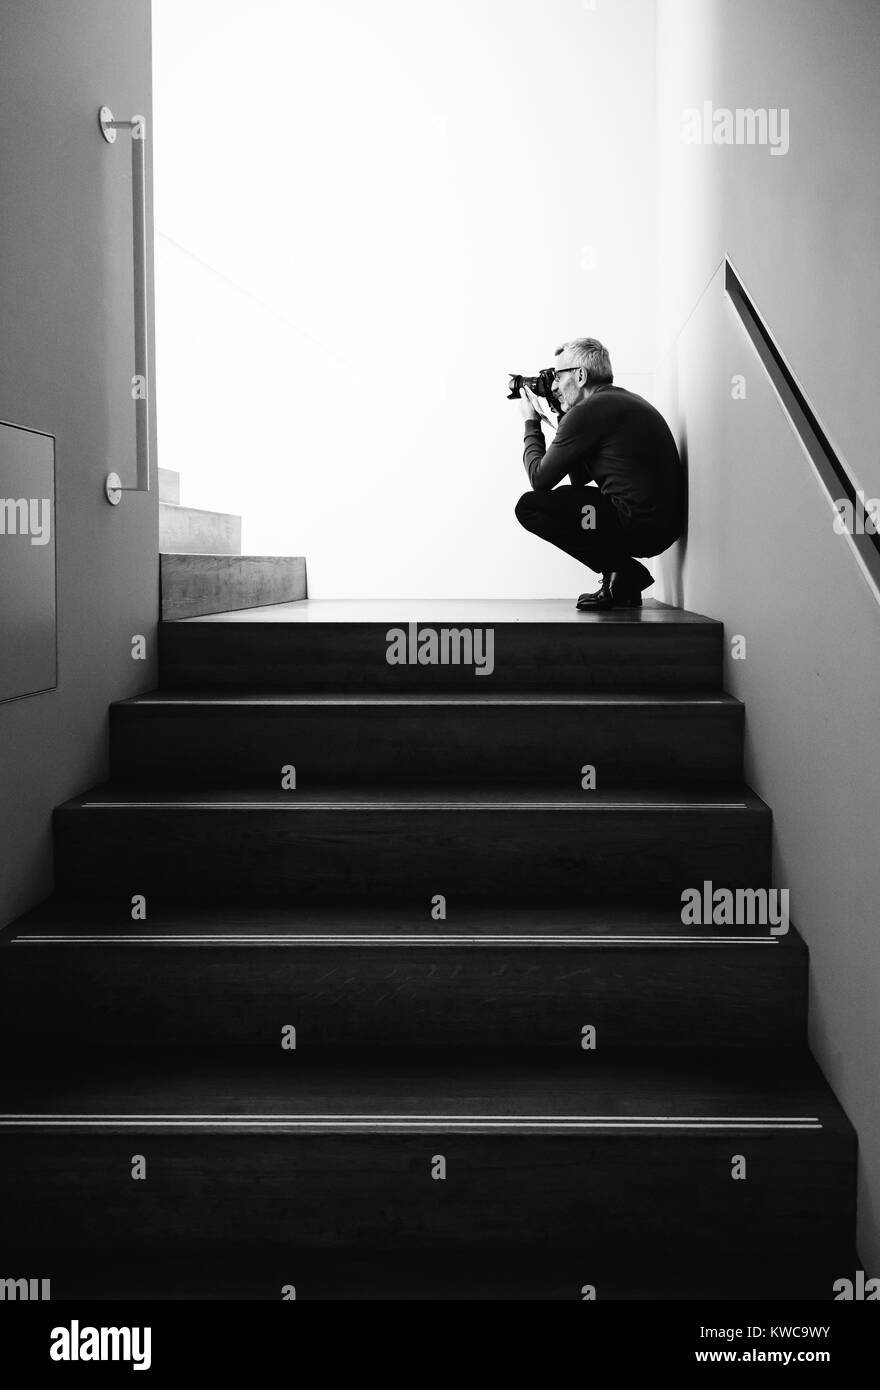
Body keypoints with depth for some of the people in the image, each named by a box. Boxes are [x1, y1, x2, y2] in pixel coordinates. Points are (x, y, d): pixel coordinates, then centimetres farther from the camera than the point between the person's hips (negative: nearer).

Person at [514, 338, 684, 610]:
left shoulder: (588, 411, -10)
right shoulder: (626, 401, 21)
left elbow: (540, 479, -3)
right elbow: (579, 479, 26)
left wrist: (531, 423, 11)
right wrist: (561, 418, 25)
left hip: (639, 525, -10)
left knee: (530, 506, -4)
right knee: (567, 498, 29)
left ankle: (622, 572, -4)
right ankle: (625, 585, 16)